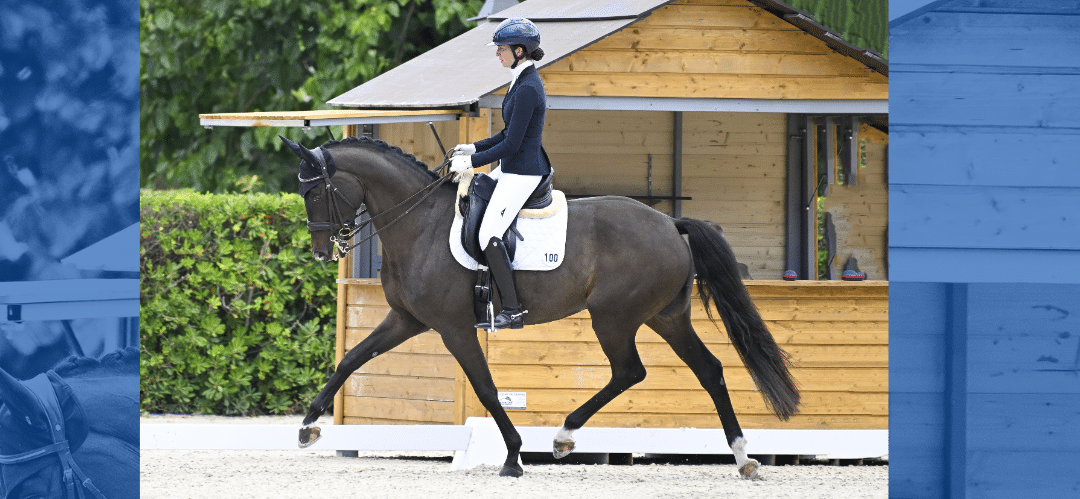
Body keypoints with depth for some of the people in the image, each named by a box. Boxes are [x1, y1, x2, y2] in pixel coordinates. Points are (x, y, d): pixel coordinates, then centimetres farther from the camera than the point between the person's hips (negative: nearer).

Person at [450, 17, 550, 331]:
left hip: (522, 173, -11)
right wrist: (473, 148, 13)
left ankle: (513, 311, -13)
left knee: (489, 235, -16)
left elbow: (511, 144, -22)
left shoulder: (527, 89, -21)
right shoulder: (523, 82, 11)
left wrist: (472, 161, -15)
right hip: (512, 168, 11)